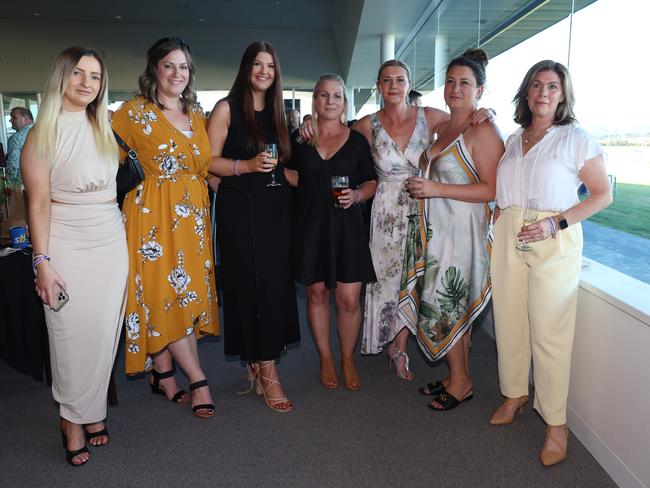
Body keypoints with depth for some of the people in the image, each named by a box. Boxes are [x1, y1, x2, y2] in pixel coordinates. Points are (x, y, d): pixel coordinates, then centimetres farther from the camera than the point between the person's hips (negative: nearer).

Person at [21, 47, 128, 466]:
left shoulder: (104, 128, 11)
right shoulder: (43, 134, -4)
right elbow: (39, 203, -8)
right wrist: (42, 261, -13)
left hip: (112, 242, 4)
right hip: (68, 246, -4)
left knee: (104, 332, 7)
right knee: (72, 335, 2)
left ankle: (92, 411, 23)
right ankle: (73, 419, 20)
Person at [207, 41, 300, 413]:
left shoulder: (277, 111, 17)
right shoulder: (227, 108, 1)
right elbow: (210, 161, -6)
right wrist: (247, 165, -18)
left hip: (276, 207, 6)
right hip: (240, 208, -5)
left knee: (276, 283, 3)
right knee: (252, 285, -5)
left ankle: (257, 364, 17)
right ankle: (267, 371, 2)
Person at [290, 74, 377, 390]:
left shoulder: (357, 140, 7)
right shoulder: (299, 139, 7)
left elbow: (371, 182, 8)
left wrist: (357, 195, -9)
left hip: (346, 225, 0)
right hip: (309, 224, 1)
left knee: (349, 299, -3)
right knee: (317, 293, 8)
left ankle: (347, 359, 20)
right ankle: (325, 358, 27)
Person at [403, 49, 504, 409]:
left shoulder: (483, 131, -12)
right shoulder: (443, 127, 14)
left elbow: (491, 190, -18)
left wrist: (436, 189, -21)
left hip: (461, 233, -8)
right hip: (435, 230, 8)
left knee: (444, 307, 0)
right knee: (452, 307, 14)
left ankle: (460, 382, 19)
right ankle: (458, 376, 28)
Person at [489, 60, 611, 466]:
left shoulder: (576, 138, -2)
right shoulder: (513, 140, 14)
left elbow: (603, 194, -3)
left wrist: (556, 223, -15)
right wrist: (500, 215, 4)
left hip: (553, 243, -5)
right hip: (508, 238, 5)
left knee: (549, 332, -3)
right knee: (509, 322, 10)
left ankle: (556, 422, 11)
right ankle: (515, 395, 29)